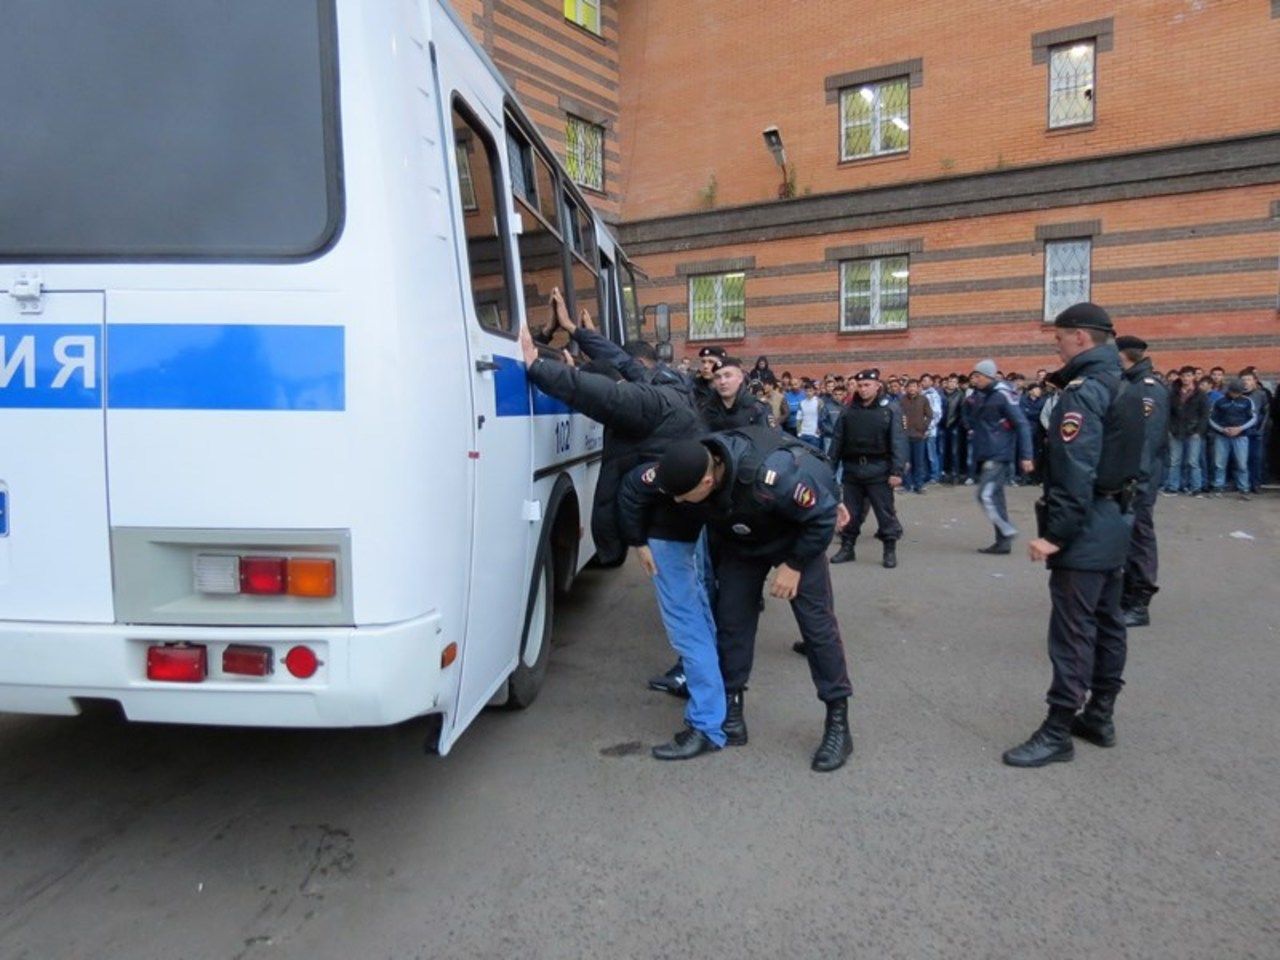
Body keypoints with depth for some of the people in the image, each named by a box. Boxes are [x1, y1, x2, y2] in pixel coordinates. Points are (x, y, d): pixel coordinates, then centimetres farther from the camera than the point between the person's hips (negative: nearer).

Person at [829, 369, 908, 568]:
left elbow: (898, 442, -8)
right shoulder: (848, 411, 7)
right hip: (852, 469, 3)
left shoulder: (888, 411, -3)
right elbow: (837, 440, 7)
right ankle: (847, 547, 23)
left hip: (878, 470, -3)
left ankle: (890, 550, 12)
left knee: (885, 511, 2)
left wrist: (897, 471, -16)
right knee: (850, 512, 11)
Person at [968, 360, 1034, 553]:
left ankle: (1007, 532, -2)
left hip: (999, 455, -8)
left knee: (986, 495, -15)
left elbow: (1022, 425, -14)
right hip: (984, 455, 8)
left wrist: (1026, 456, -17)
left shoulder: (1002, 394, -12)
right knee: (995, 497, 11)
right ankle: (1003, 541, 17)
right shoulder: (978, 394, 10)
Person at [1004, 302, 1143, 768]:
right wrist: (1113, 512, 19)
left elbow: (1075, 473, -25)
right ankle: (1100, 717, 27)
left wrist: (1055, 534, -22)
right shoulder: (1125, 390, 14)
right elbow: (1126, 460, 17)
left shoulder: (1083, 391, -18)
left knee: (1073, 633, -5)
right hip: (1114, 523, 11)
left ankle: (1058, 732, 2)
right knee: (1106, 624, 16)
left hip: (1085, 531, -10)